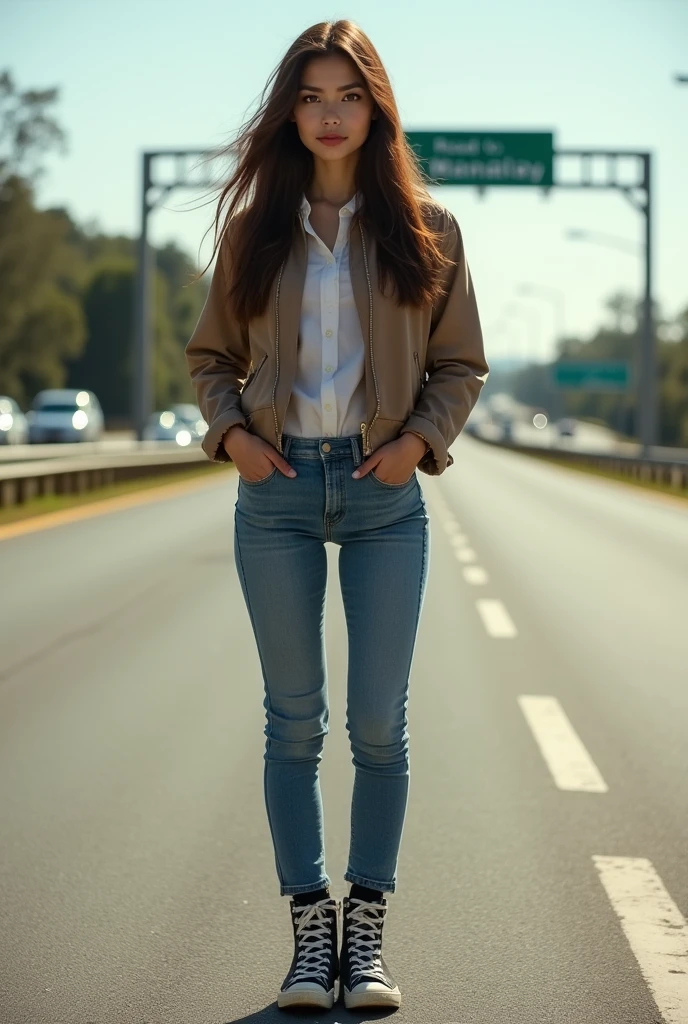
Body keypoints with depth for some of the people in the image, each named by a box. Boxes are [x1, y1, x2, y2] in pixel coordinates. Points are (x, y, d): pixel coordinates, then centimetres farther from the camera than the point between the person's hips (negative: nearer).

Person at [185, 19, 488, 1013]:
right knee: (294, 719, 4)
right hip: (278, 491, 1)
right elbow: (209, 356, 14)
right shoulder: (254, 229, 6)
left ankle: (368, 929, 13)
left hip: (384, 493, -1)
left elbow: (461, 364, 8)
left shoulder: (425, 228, 3)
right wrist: (231, 431, -3)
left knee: (380, 722, 1)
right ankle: (311, 926, 13)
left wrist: (420, 439, -7)